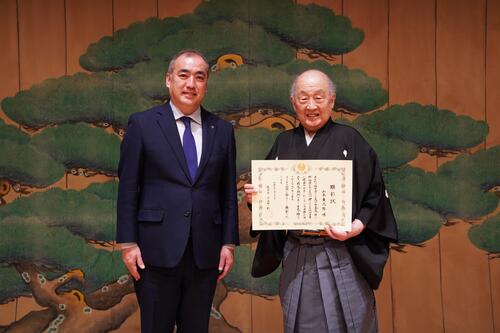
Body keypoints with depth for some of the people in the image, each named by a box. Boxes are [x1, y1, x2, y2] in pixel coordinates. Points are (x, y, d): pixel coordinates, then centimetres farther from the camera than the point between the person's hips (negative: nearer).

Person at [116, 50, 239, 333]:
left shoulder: (222, 130, 8)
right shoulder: (143, 124, 1)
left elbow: (229, 193, 9)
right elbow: (128, 189, -1)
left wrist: (229, 243, 4)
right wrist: (128, 243, -6)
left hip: (205, 253, 3)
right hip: (157, 250, -2)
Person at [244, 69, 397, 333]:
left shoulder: (348, 139, 0)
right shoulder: (283, 143, 11)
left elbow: (374, 194, -4)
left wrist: (357, 227, -18)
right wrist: (252, 196, -7)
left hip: (340, 255, -3)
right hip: (295, 256, 3)